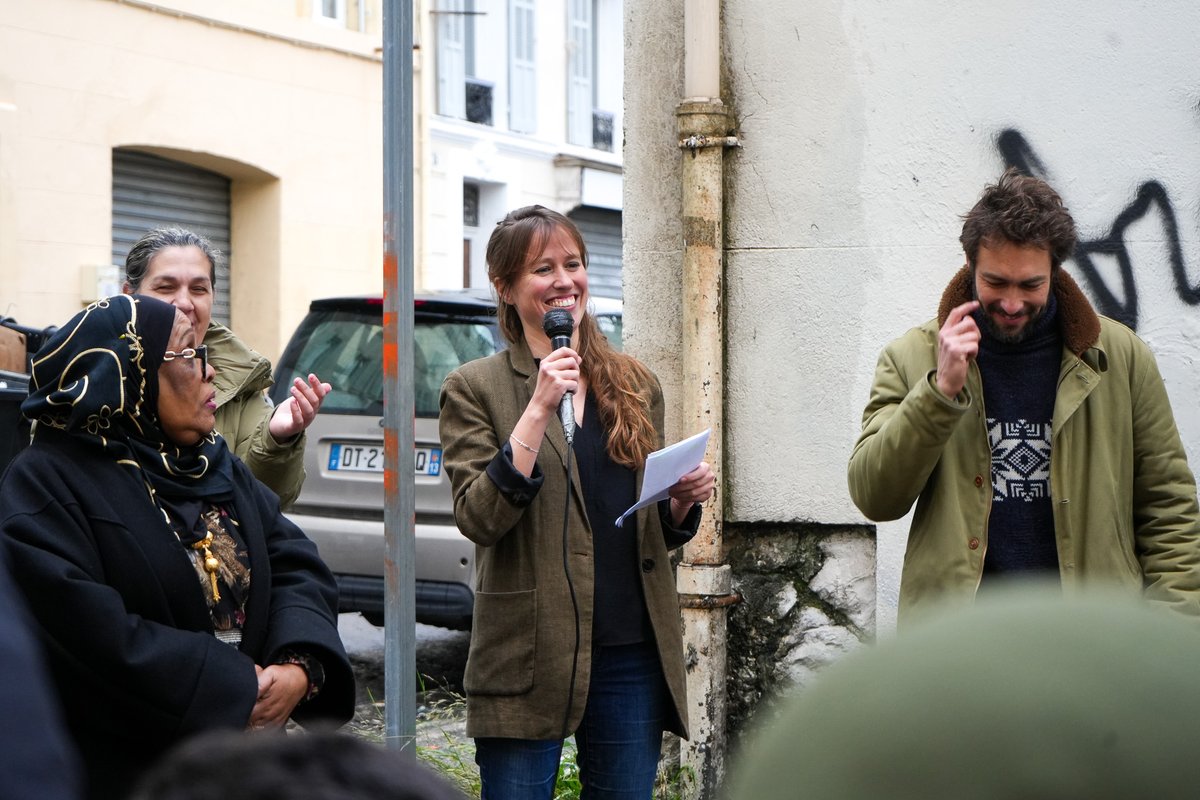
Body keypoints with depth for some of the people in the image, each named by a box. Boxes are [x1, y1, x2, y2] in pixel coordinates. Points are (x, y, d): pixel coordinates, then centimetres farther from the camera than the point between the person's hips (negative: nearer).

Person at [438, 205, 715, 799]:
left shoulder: (635, 385, 14)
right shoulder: (475, 388, 1)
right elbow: (477, 519, -12)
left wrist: (684, 500, -2)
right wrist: (538, 408, -16)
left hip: (631, 655, 4)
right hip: (529, 658, -4)